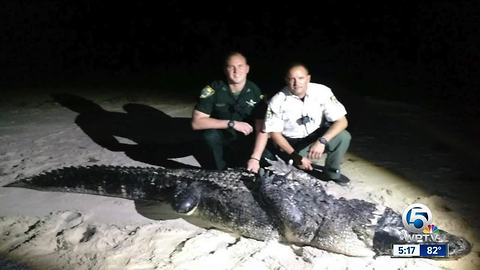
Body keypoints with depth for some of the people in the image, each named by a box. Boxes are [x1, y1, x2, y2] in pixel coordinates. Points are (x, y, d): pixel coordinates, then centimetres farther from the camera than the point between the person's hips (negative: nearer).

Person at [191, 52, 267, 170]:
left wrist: (255, 158, -31)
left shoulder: (256, 92, -12)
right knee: (210, 134, -32)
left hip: (246, 143, 2)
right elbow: (196, 122, -23)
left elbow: (262, 129, -17)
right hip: (220, 141, -2)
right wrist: (232, 123, -28)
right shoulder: (213, 89, -17)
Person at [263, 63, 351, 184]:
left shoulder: (322, 92, -17)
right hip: (291, 144, -1)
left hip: (316, 137, 1)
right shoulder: (278, 101, -18)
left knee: (343, 136, -25)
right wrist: (295, 156, -23)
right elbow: (275, 133, -12)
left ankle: (332, 172, -1)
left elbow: (342, 121, -19)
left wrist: (322, 141, -34)